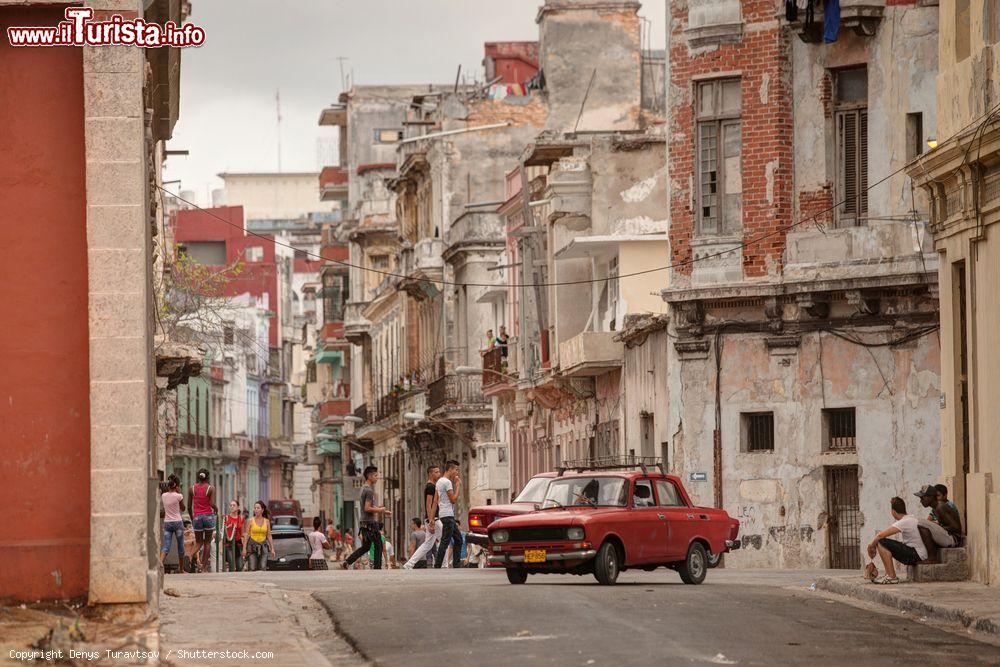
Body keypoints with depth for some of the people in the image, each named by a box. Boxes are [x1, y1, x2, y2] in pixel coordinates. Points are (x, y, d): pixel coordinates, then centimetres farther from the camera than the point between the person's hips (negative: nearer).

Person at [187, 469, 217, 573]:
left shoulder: (192, 489, 2)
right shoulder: (211, 488, -5)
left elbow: (189, 507, 5)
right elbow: (212, 504, -15)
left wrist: (192, 518, 20)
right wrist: (216, 510, 8)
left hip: (197, 517, 1)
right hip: (208, 516, -1)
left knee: (199, 543, 9)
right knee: (207, 542, 10)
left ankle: (198, 559, -20)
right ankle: (205, 567, 8)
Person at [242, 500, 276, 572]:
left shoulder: (267, 521, 5)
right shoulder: (251, 520, 0)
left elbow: (269, 536, 9)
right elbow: (246, 535, -1)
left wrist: (272, 549, 5)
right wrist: (244, 548, -8)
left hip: (262, 546, 2)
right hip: (252, 546, -2)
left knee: (262, 568, -8)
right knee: (252, 569, -10)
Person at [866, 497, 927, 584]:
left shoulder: (904, 523, -17)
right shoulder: (911, 520, 15)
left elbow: (881, 535, -21)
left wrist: (871, 545, -5)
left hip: (917, 556, -10)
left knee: (882, 543, -16)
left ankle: (892, 577, -17)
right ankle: (888, 575, 16)